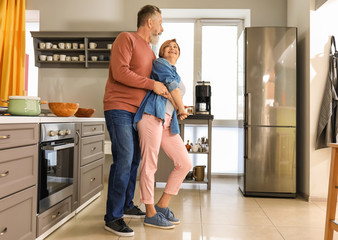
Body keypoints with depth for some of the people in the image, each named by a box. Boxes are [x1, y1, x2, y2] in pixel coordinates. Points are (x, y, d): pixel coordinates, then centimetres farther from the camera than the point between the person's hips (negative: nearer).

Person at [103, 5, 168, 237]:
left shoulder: (150, 52, 21)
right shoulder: (126, 39, -4)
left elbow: (159, 79, 28)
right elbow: (120, 72, -18)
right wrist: (152, 84, -15)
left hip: (137, 112, 9)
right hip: (119, 108, -8)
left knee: (134, 160, 11)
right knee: (124, 160, -13)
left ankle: (127, 205, 25)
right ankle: (113, 217, -4)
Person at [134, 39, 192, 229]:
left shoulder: (175, 73, 31)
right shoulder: (160, 63, 9)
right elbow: (171, 85, -4)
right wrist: (182, 109, 4)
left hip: (168, 122, 8)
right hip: (152, 115, -8)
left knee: (185, 164, 3)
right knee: (149, 166, -6)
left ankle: (162, 206, 13)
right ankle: (150, 215, 4)